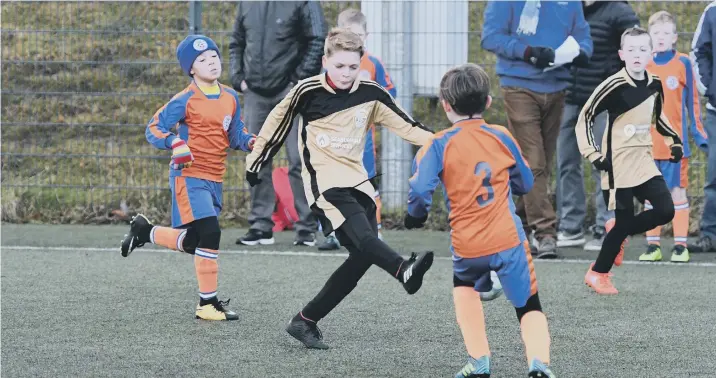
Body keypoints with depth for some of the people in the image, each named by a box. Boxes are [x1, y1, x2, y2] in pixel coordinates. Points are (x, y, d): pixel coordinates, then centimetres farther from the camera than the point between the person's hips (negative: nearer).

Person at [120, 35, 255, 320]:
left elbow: (236, 136, 16)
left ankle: (144, 231, 38)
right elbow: (153, 128, -8)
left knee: (192, 243, 13)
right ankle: (208, 303, -7)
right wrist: (174, 143, -26)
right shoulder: (185, 101, -10)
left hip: (214, 179, 7)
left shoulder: (230, 98, 9)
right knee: (210, 233, -20)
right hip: (189, 175, -7)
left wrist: (250, 142, -6)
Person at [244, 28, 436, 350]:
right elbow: (278, 122, 7)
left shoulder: (371, 94, 3)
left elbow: (405, 125, 1)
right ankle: (405, 271, -59)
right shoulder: (307, 92, -6)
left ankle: (305, 321, 7)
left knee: (362, 257, -2)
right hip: (324, 181, -6)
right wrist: (255, 162, 14)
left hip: (357, 182, 6)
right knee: (362, 235, -29)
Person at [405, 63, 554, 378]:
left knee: (464, 287, 30)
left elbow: (420, 190, -12)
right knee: (529, 305, 7)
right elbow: (525, 184, 14)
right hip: (509, 240, 0)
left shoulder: (440, 145, -5)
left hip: (467, 247, 0)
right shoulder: (502, 137, 3)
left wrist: (415, 217, 8)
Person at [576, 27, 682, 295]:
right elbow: (584, 118, -12)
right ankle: (597, 273, 15)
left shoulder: (654, 84, 3)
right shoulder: (614, 86, -17)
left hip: (644, 160, 6)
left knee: (666, 211, -3)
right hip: (618, 164, -6)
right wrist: (593, 154, -16)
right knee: (624, 221, -4)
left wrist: (674, 140, 13)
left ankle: (618, 236, 21)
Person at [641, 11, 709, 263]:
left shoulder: (683, 64, 0)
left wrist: (698, 133, -1)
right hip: (648, 143, 3)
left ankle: (680, 245, 4)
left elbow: (692, 100, 3)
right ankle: (653, 245, 11)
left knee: (678, 191, 0)